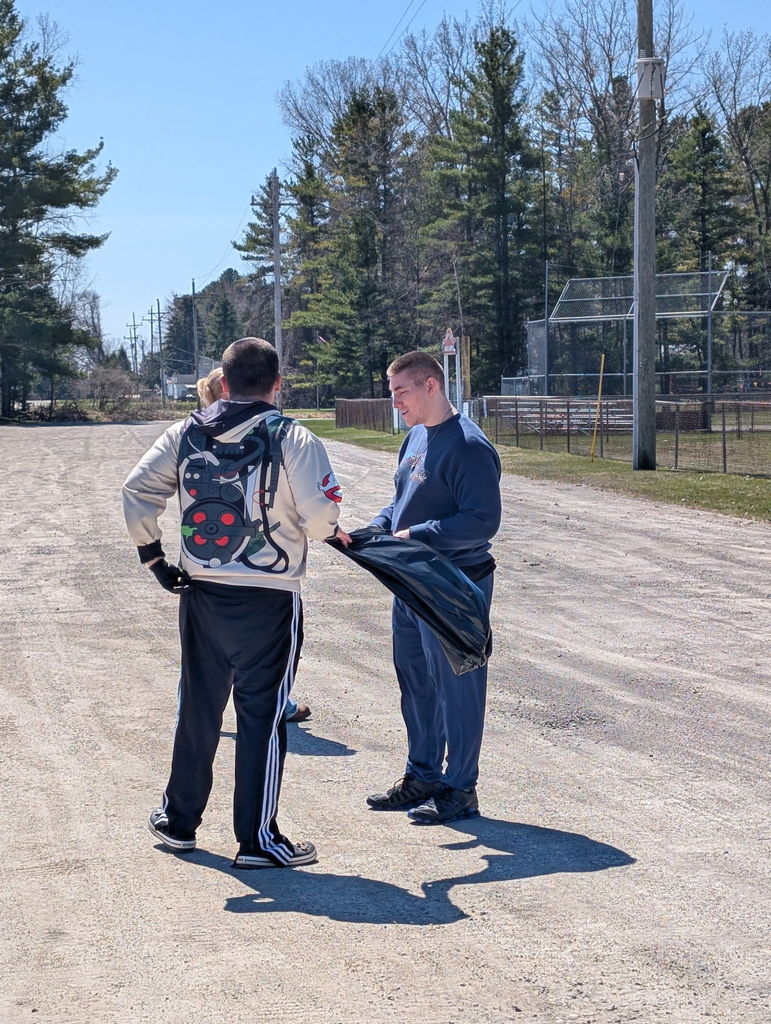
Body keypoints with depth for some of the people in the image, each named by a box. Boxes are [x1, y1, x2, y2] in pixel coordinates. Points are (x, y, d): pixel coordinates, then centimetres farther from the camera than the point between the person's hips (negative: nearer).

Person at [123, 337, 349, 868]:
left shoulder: (185, 435, 2)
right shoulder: (293, 440, -11)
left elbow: (137, 491, 1)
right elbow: (321, 517, -16)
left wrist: (152, 556, 9)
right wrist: (331, 531, 6)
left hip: (200, 593, 5)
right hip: (270, 599, -4)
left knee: (197, 708, 18)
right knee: (262, 715, 3)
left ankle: (179, 819, 30)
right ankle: (258, 839, 7)